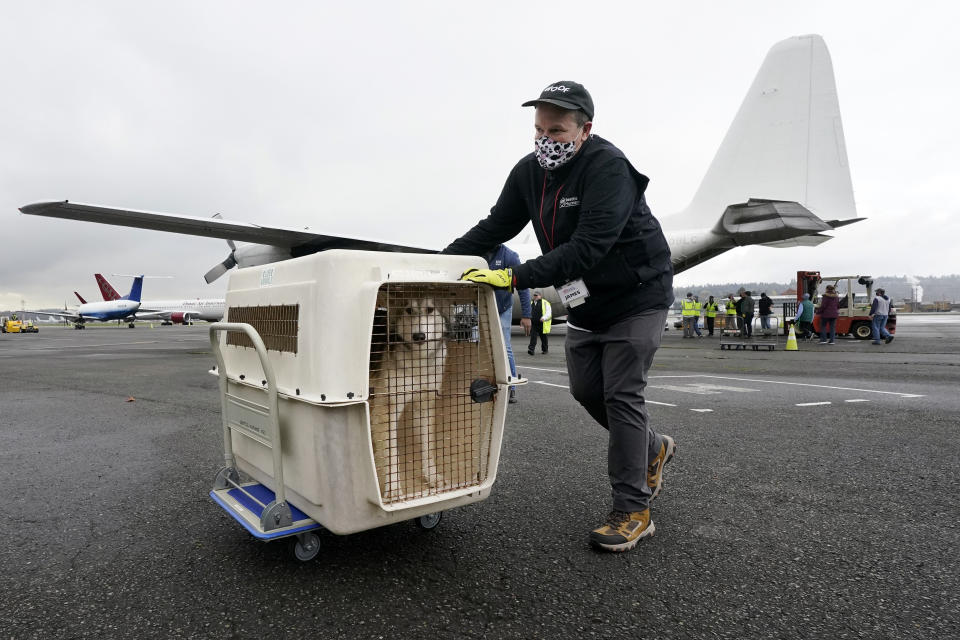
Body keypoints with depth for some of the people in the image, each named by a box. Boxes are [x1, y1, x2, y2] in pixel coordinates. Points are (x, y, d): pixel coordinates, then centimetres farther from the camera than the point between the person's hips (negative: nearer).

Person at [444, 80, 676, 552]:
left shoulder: (608, 167, -26)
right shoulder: (529, 172, -3)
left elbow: (587, 247, -36)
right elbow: (495, 226, 0)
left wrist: (515, 277, -40)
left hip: (636, 294, -7)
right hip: (586, 301, 7)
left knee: (621, 394, -9)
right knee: (585, 390, 10)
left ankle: (632, 511, 4)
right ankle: (653, 450, 35)